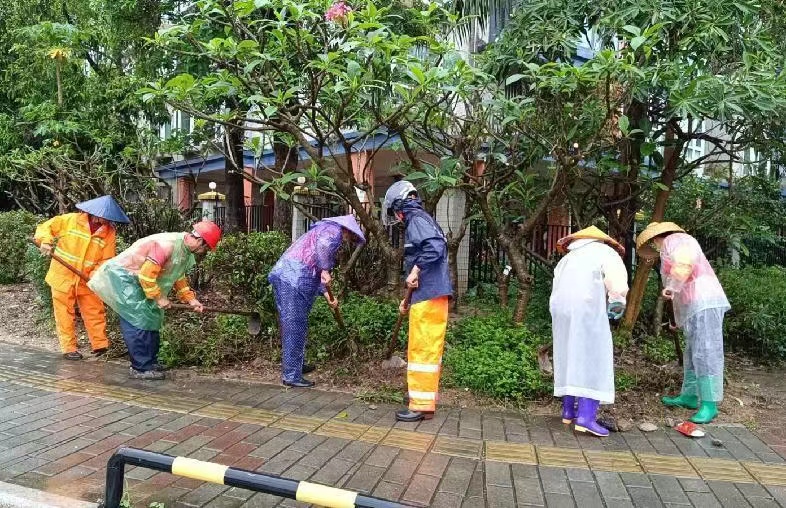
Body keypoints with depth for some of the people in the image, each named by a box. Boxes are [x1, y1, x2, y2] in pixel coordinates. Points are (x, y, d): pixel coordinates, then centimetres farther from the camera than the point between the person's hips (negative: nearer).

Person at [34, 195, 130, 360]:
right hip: (63, 276, -2)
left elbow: (107, 260, -7)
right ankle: (69, 349, 15)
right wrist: (46, 242, -22)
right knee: (65, 315, 6)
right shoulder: (69, 220, -11)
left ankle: (100, 345, 12)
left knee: (95, 312, 4)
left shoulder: (109, 233, -7)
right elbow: (45, 228, -3)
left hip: (87, 280, 2)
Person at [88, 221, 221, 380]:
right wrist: (158, 297, -20)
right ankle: (140, 368, -7)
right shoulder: (168, 244, -30)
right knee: (139, 321, -13)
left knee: (152, 318, 9)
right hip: (122, 276, -10)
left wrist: (191, 299, 11)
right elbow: (147, 273, -30)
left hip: (136, 281, 10)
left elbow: (179, 277, 18)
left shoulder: (186, 251, 3)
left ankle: (149, 362, 17)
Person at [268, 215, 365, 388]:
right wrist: (325, 270, -16)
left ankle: (293, 365, 31)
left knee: (290, 325, 18)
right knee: (295, 326, -6)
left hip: (283, 272, 10)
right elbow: (322, 245, -23)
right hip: (294, 277, -10)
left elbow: (314, 271, 30)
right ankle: (291, 375, -1)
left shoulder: (323, 230, 31)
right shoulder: (334, 230, 3)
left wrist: (326, 294, 25)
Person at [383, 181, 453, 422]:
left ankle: (422, 406, 1)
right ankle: (426, 394, 31)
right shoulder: (422, 220, 21)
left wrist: (415, 269, -18)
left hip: (428, 296, -10)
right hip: (432, 294, 10)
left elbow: (435, 247, -27)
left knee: (422, 349, -5)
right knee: (429, 348, 18)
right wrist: (409, 299, 22)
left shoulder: (416, 220, -8)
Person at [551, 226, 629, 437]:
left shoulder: (568, 258, 29)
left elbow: (556, 289, 17)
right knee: (594, 360, -2)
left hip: (561, 309, 6)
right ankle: (586, 416, -9)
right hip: (587, 309, -5)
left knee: (569, 358, 15)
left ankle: (568, 410, 19)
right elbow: (619, 287, -4)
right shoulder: (607, 253, 13)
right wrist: (616, 305, 14)